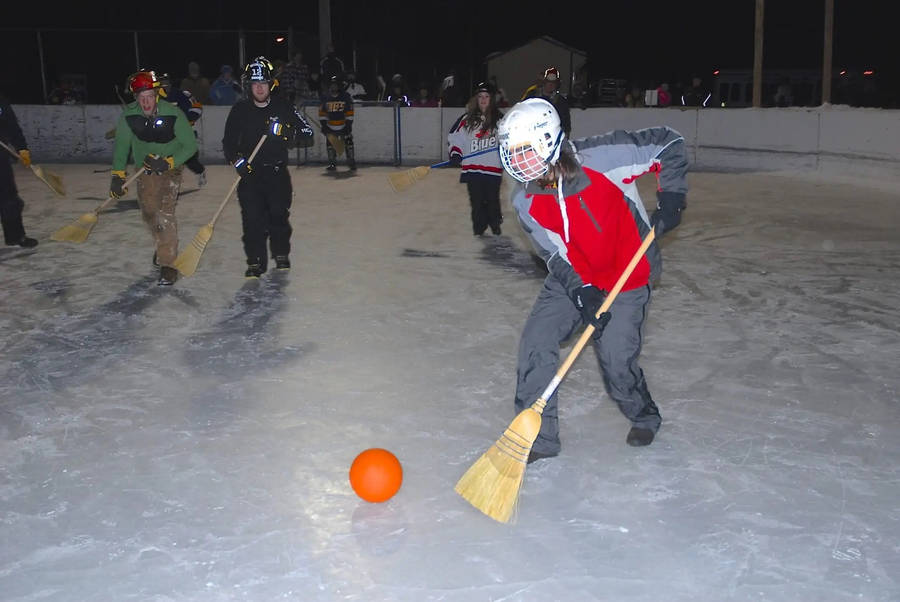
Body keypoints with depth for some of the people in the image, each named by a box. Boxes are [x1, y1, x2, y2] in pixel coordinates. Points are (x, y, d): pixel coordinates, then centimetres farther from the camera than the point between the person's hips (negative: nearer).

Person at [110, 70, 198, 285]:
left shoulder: (173, 114, -25)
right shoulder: (129, 116, -15)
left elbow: (190, 145, -17)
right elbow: (121, 145, -2)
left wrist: (168, 162, -27)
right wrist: (118, 175, -4)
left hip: (170, 169, -4)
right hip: (145, 169, 4)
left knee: (165, 214, -16)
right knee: (149, 213, 11)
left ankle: (168, 264, -13)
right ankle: (163, 246, 42)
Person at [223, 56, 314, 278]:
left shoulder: (283, 108, -1)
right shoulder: (240, 110, 0)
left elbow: (308, 132, -2)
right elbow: (229, 141, 5)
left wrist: (289, 133, -22)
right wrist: (236, 159, -14)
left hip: (277, 172, 0)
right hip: (250, 173, 0)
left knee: (279, 214, 5)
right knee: (252, 218, -7)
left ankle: (281, 254, 26)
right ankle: (255, 262, 4)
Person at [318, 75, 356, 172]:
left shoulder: (345, 96, -6)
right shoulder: (326, 98, 1)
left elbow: (349, 113, -5)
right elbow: (322, 113, 6)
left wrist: (348, 125, -10)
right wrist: (323, 125, -1)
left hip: (344, 126, -2)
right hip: (330, 126, 2)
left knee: (348, 143, -3)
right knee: (330, 144, 0)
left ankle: (352, 162, 6)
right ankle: (332, 163, 10)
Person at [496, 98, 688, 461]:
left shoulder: (602, 158, -25)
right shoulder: (525, 201, -11)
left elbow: (670, 144, -14)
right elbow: (555, 255, -10)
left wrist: (670, 198, -19)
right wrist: (583, 295, -23)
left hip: (627, 274, -4)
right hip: (571, 278, 5)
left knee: (617, 361, -7)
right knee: (535, 343, -8)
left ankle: (644, 417, 28)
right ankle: (537, 437, 6)